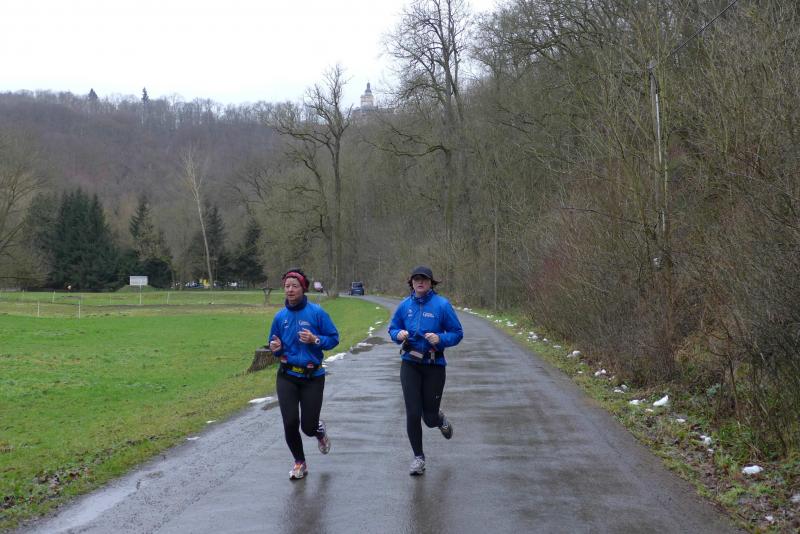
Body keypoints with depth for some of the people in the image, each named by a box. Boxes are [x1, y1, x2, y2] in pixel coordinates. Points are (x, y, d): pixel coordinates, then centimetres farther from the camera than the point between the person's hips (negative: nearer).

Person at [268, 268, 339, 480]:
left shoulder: (317, 312, -8)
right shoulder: (280, 316, 3)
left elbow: (334, 338, -4)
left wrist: (315, 340, -21)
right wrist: (275, 348, -9)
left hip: (312, 377, -2)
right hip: (287, 377, 2)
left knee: (308, 427, 0)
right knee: (290, 422, -7)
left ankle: (320, 431, 40)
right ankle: (299, 463, 18)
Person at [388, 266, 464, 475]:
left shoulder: (442, 305, -8)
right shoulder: (405, 305, 1)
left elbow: (457, 333, -4)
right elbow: (392, 328, 12)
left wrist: (440, 339, -22)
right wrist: (398, 334, -10)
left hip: (434, 366, -2)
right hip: (410, 365, 2)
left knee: (430, 418, 5)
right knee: (413, 414, -3)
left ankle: (441, 419, 44)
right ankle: (418, 457, 14)